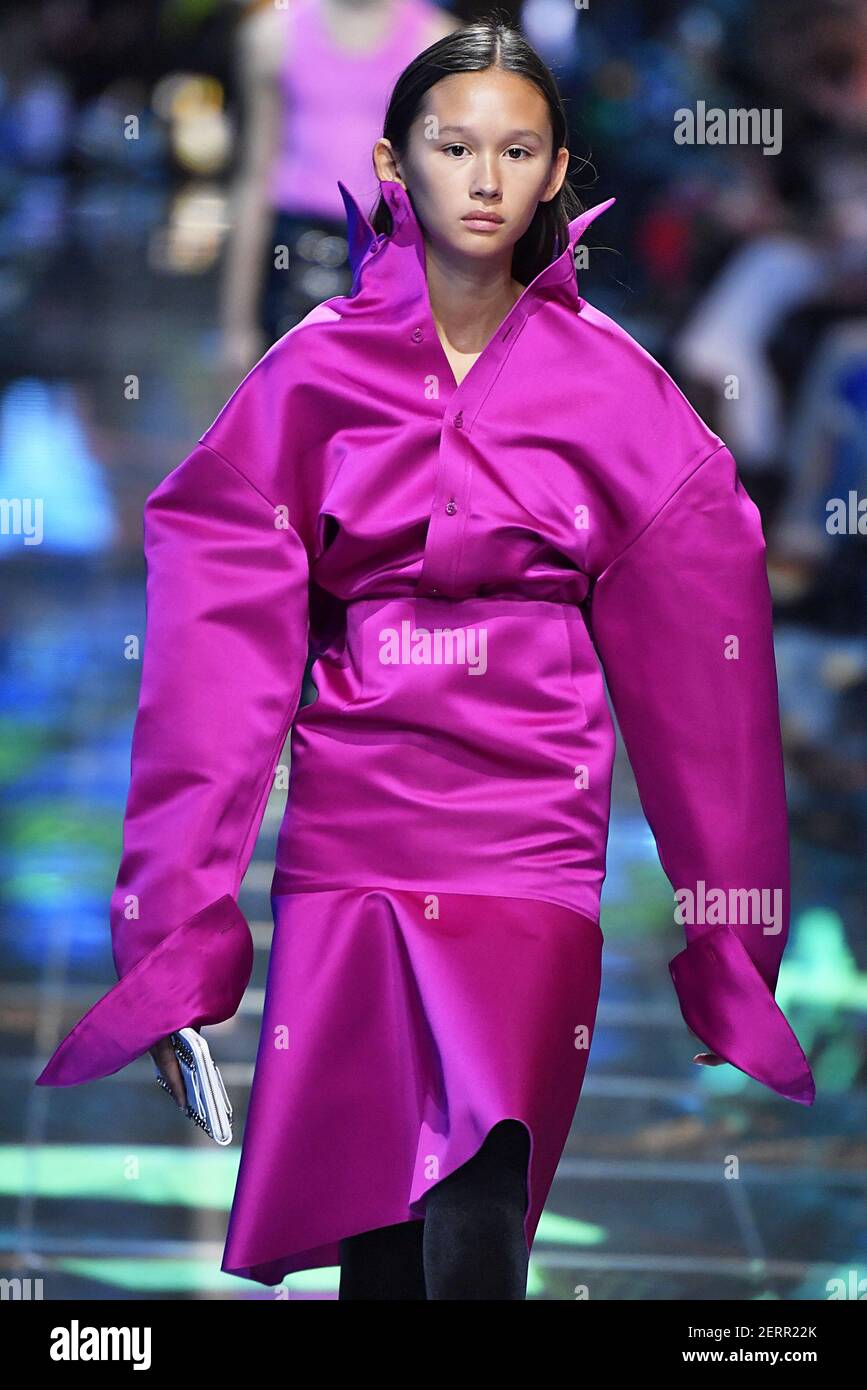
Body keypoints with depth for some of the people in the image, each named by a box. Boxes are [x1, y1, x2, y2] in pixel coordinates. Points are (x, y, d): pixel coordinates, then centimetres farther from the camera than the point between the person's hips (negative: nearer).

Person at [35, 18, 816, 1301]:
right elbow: (226, 639, 2)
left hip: (528, 826, -1)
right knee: (373, 1241, 5)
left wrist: (730, 922, 8)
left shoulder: (609, 385, 3)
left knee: (475, 1232, -18)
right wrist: (177, 920, -2)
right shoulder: (317, 370, 4)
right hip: (351, 816, 1)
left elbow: (692, 659, 7)